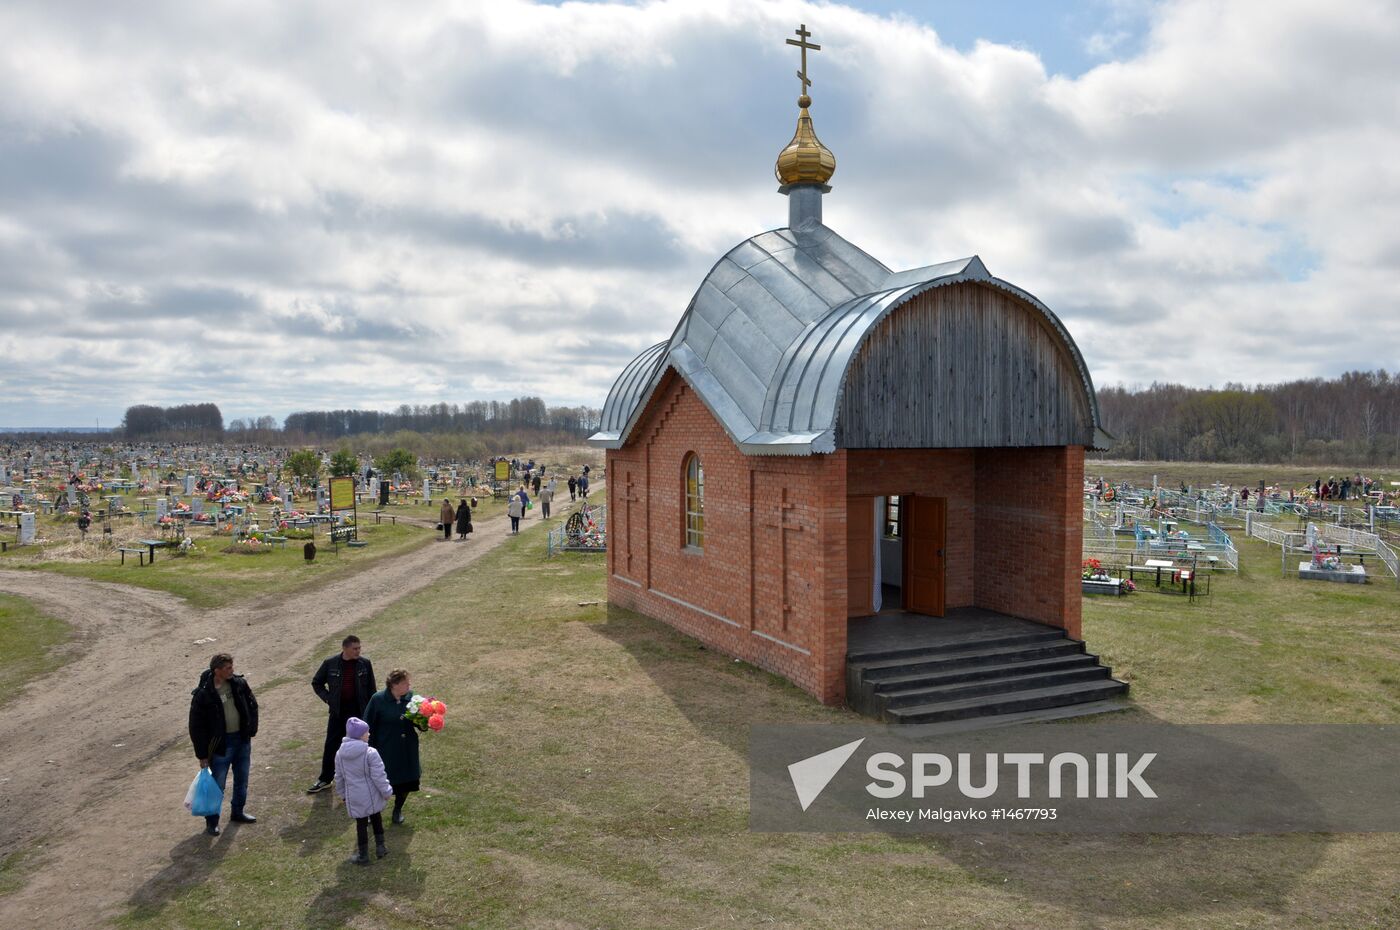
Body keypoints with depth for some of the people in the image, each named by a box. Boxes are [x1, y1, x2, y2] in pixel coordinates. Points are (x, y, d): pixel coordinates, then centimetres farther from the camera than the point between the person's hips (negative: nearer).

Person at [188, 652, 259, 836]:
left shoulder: (239, 684, -5)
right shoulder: (203, 694, -19)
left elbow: (252, 705, 10)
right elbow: (196, 726, -13)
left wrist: (251, 730, 5)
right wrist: (202, 755, -10)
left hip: (242, 740, 5)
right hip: (220, 744, -5)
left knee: (242, 780, 18)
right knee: (217, 785, 5)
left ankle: (237, 812, 37)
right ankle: (211, 821, 24)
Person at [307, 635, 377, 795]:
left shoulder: (365, 664, -6)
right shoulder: (330, 663, -6)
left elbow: (371, 688, 1)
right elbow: (316, 683, 8)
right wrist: (328, 698, -3)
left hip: (357, 712, -1)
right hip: (337, 711, 1)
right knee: (331, 745, 8)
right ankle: (325, 779, 23)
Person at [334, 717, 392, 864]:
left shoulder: (340, 753, -4)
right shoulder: (370, 753, -21)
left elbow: (339, 777, 7)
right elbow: (378, 777, -18)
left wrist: (343, 794, 21)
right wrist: (387, 792, -5)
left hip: (354, 797, 3)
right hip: (371, 796, -3)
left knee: (361, 824, 13)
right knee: (377, 819, 19)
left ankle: (363, 855, 20)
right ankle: (380, 848, 26)